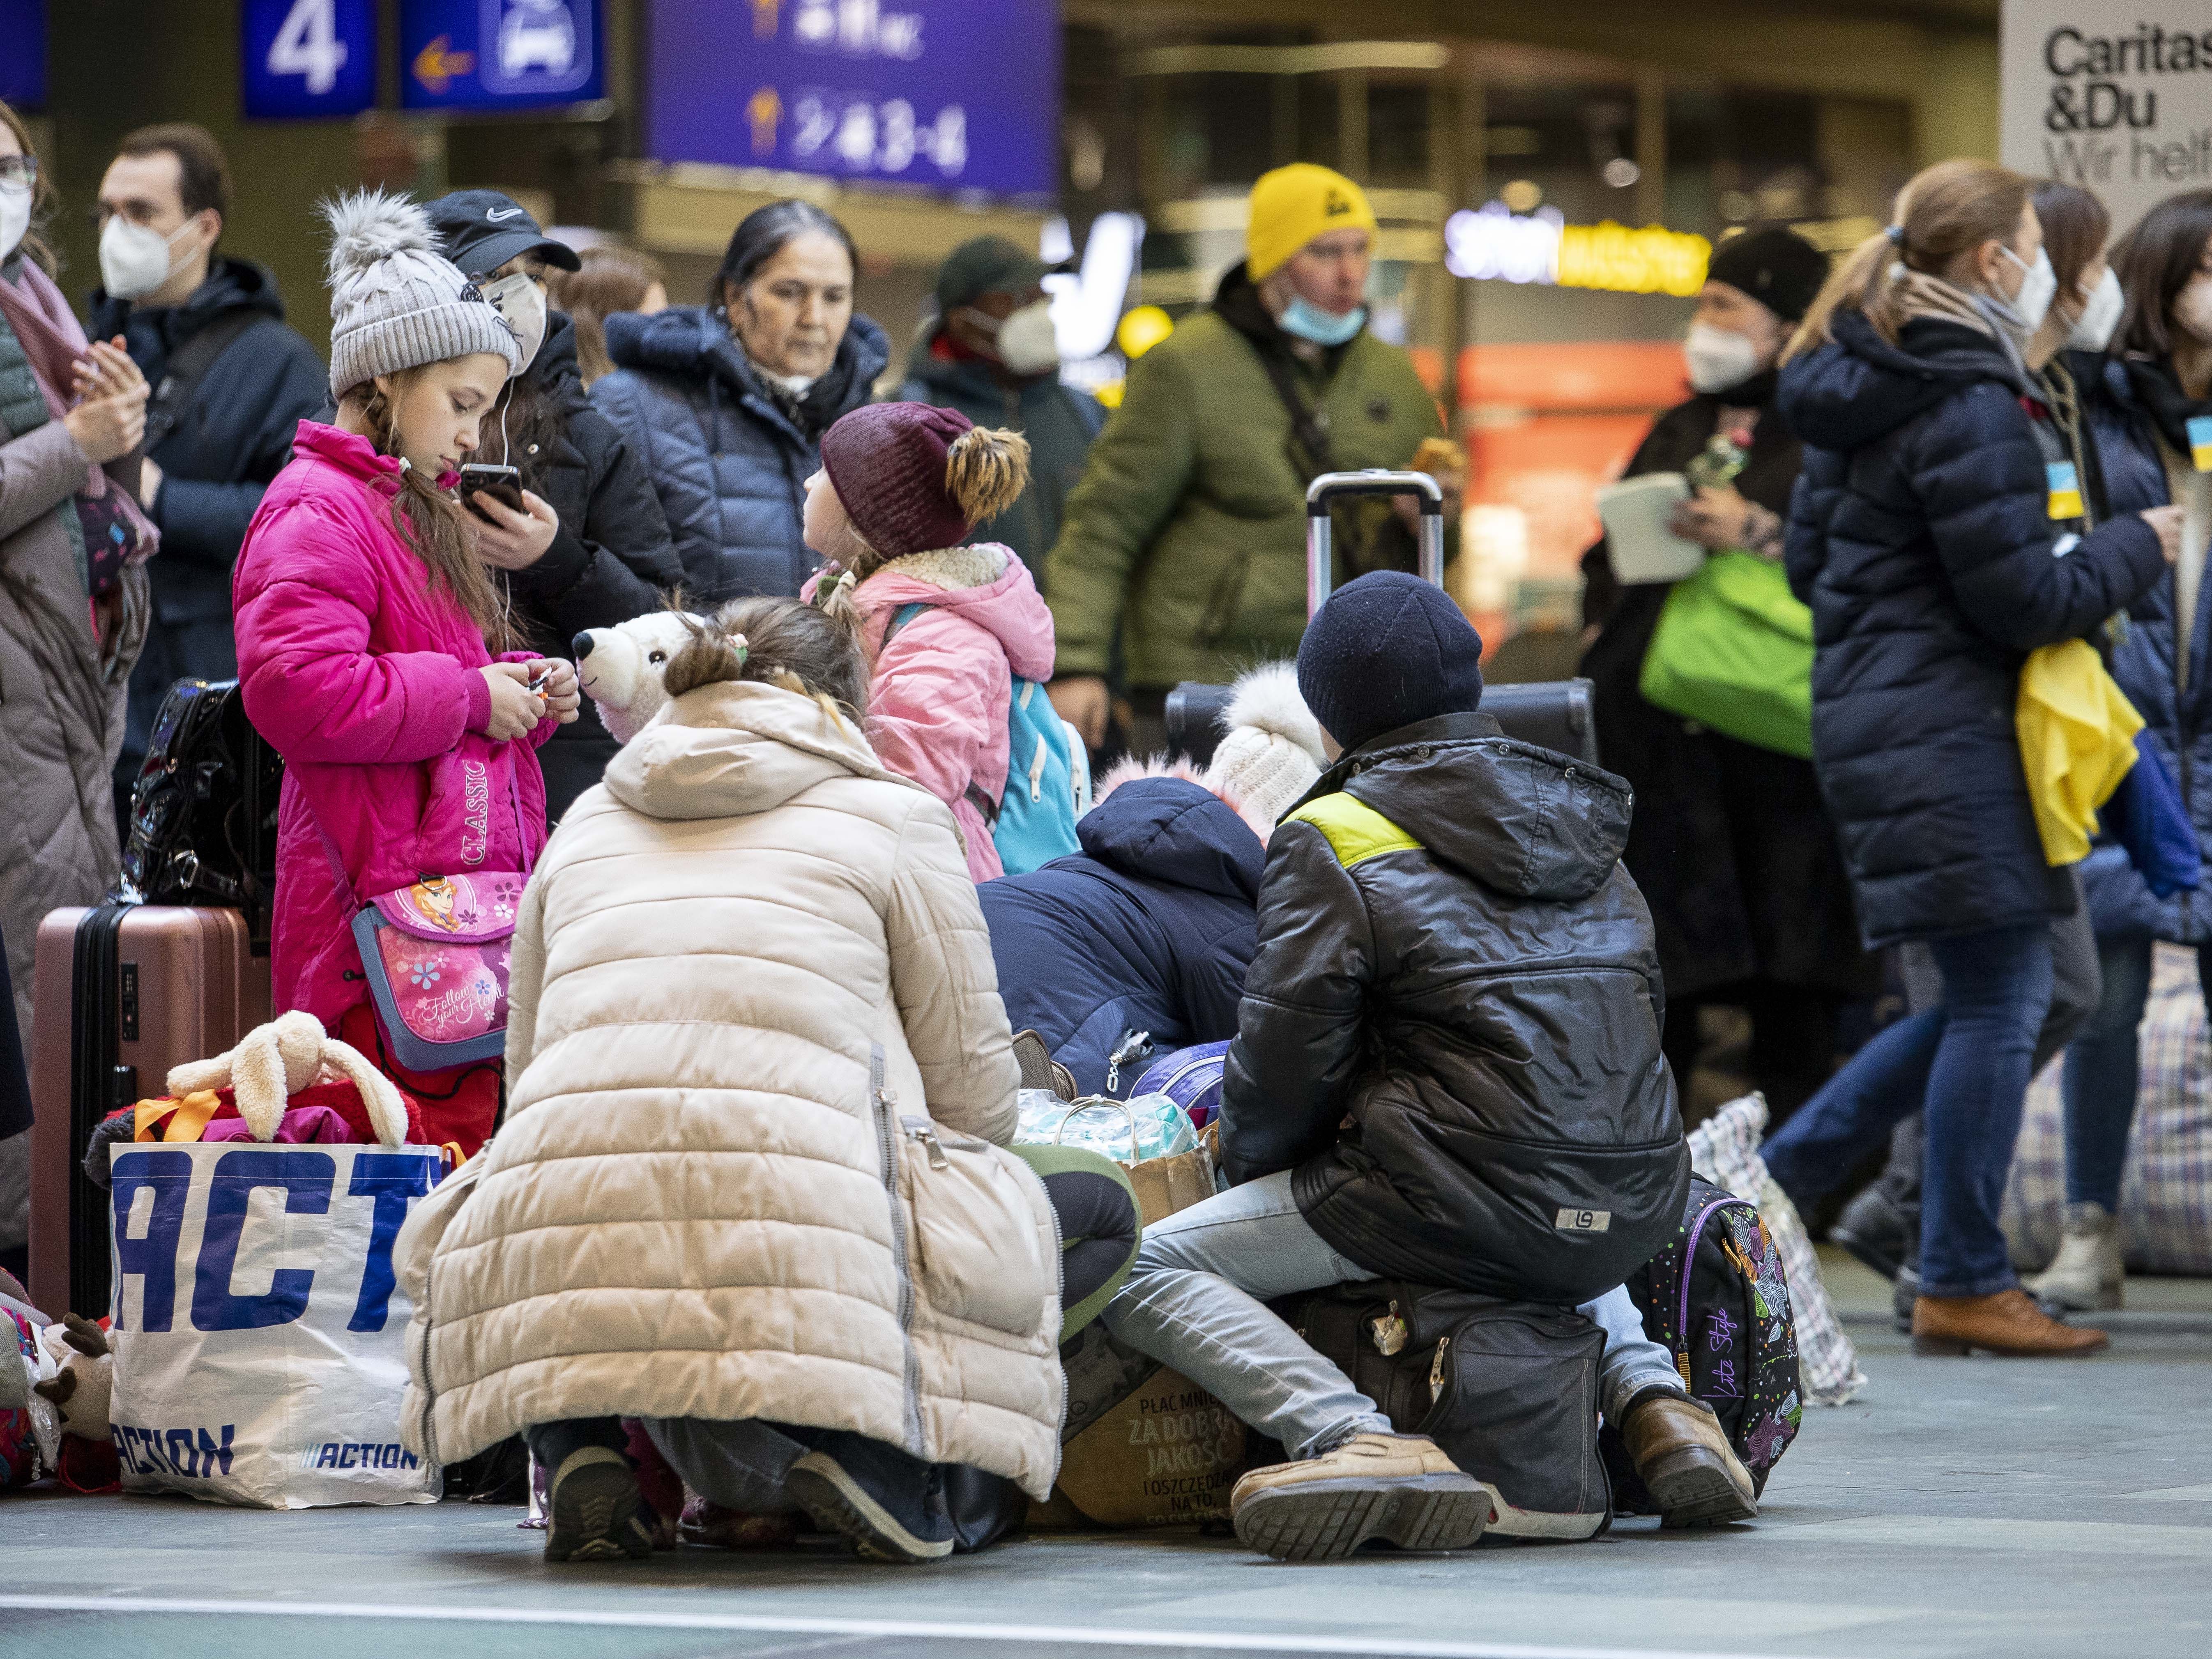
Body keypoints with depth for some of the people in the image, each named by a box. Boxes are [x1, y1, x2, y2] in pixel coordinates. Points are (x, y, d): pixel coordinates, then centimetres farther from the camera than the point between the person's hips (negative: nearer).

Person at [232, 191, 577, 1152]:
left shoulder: (412, 510, 25)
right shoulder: (317, 514, -9)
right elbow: (299, 691, -23)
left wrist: (522, 693, 14)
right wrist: (470, 694, -14)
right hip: (382, 900, -10)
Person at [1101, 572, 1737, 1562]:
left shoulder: (1332, 840, -2)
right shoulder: (1582, 823, 19)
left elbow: (1288, 1055, -7)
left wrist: (1247, 1159, 14)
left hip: (1459, 1206, -7)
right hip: (1634, 1214, 7)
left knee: (1144, 1270, 0)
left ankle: (1353, 1440, -22)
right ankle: (1651, 1400, 16)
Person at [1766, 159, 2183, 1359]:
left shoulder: (1856, 394, 13)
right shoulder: (1970, 405, -17)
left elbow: (1808, 560, 19)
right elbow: (2020, 598, -16)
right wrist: (2133, 549, -2)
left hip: (1870, 711, 10)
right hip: (1946, 729, -10)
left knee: (2001, 989, 15)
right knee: (2001, 997, -3)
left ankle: (1777, 1168, 16)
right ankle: (1961, 1287, 3)